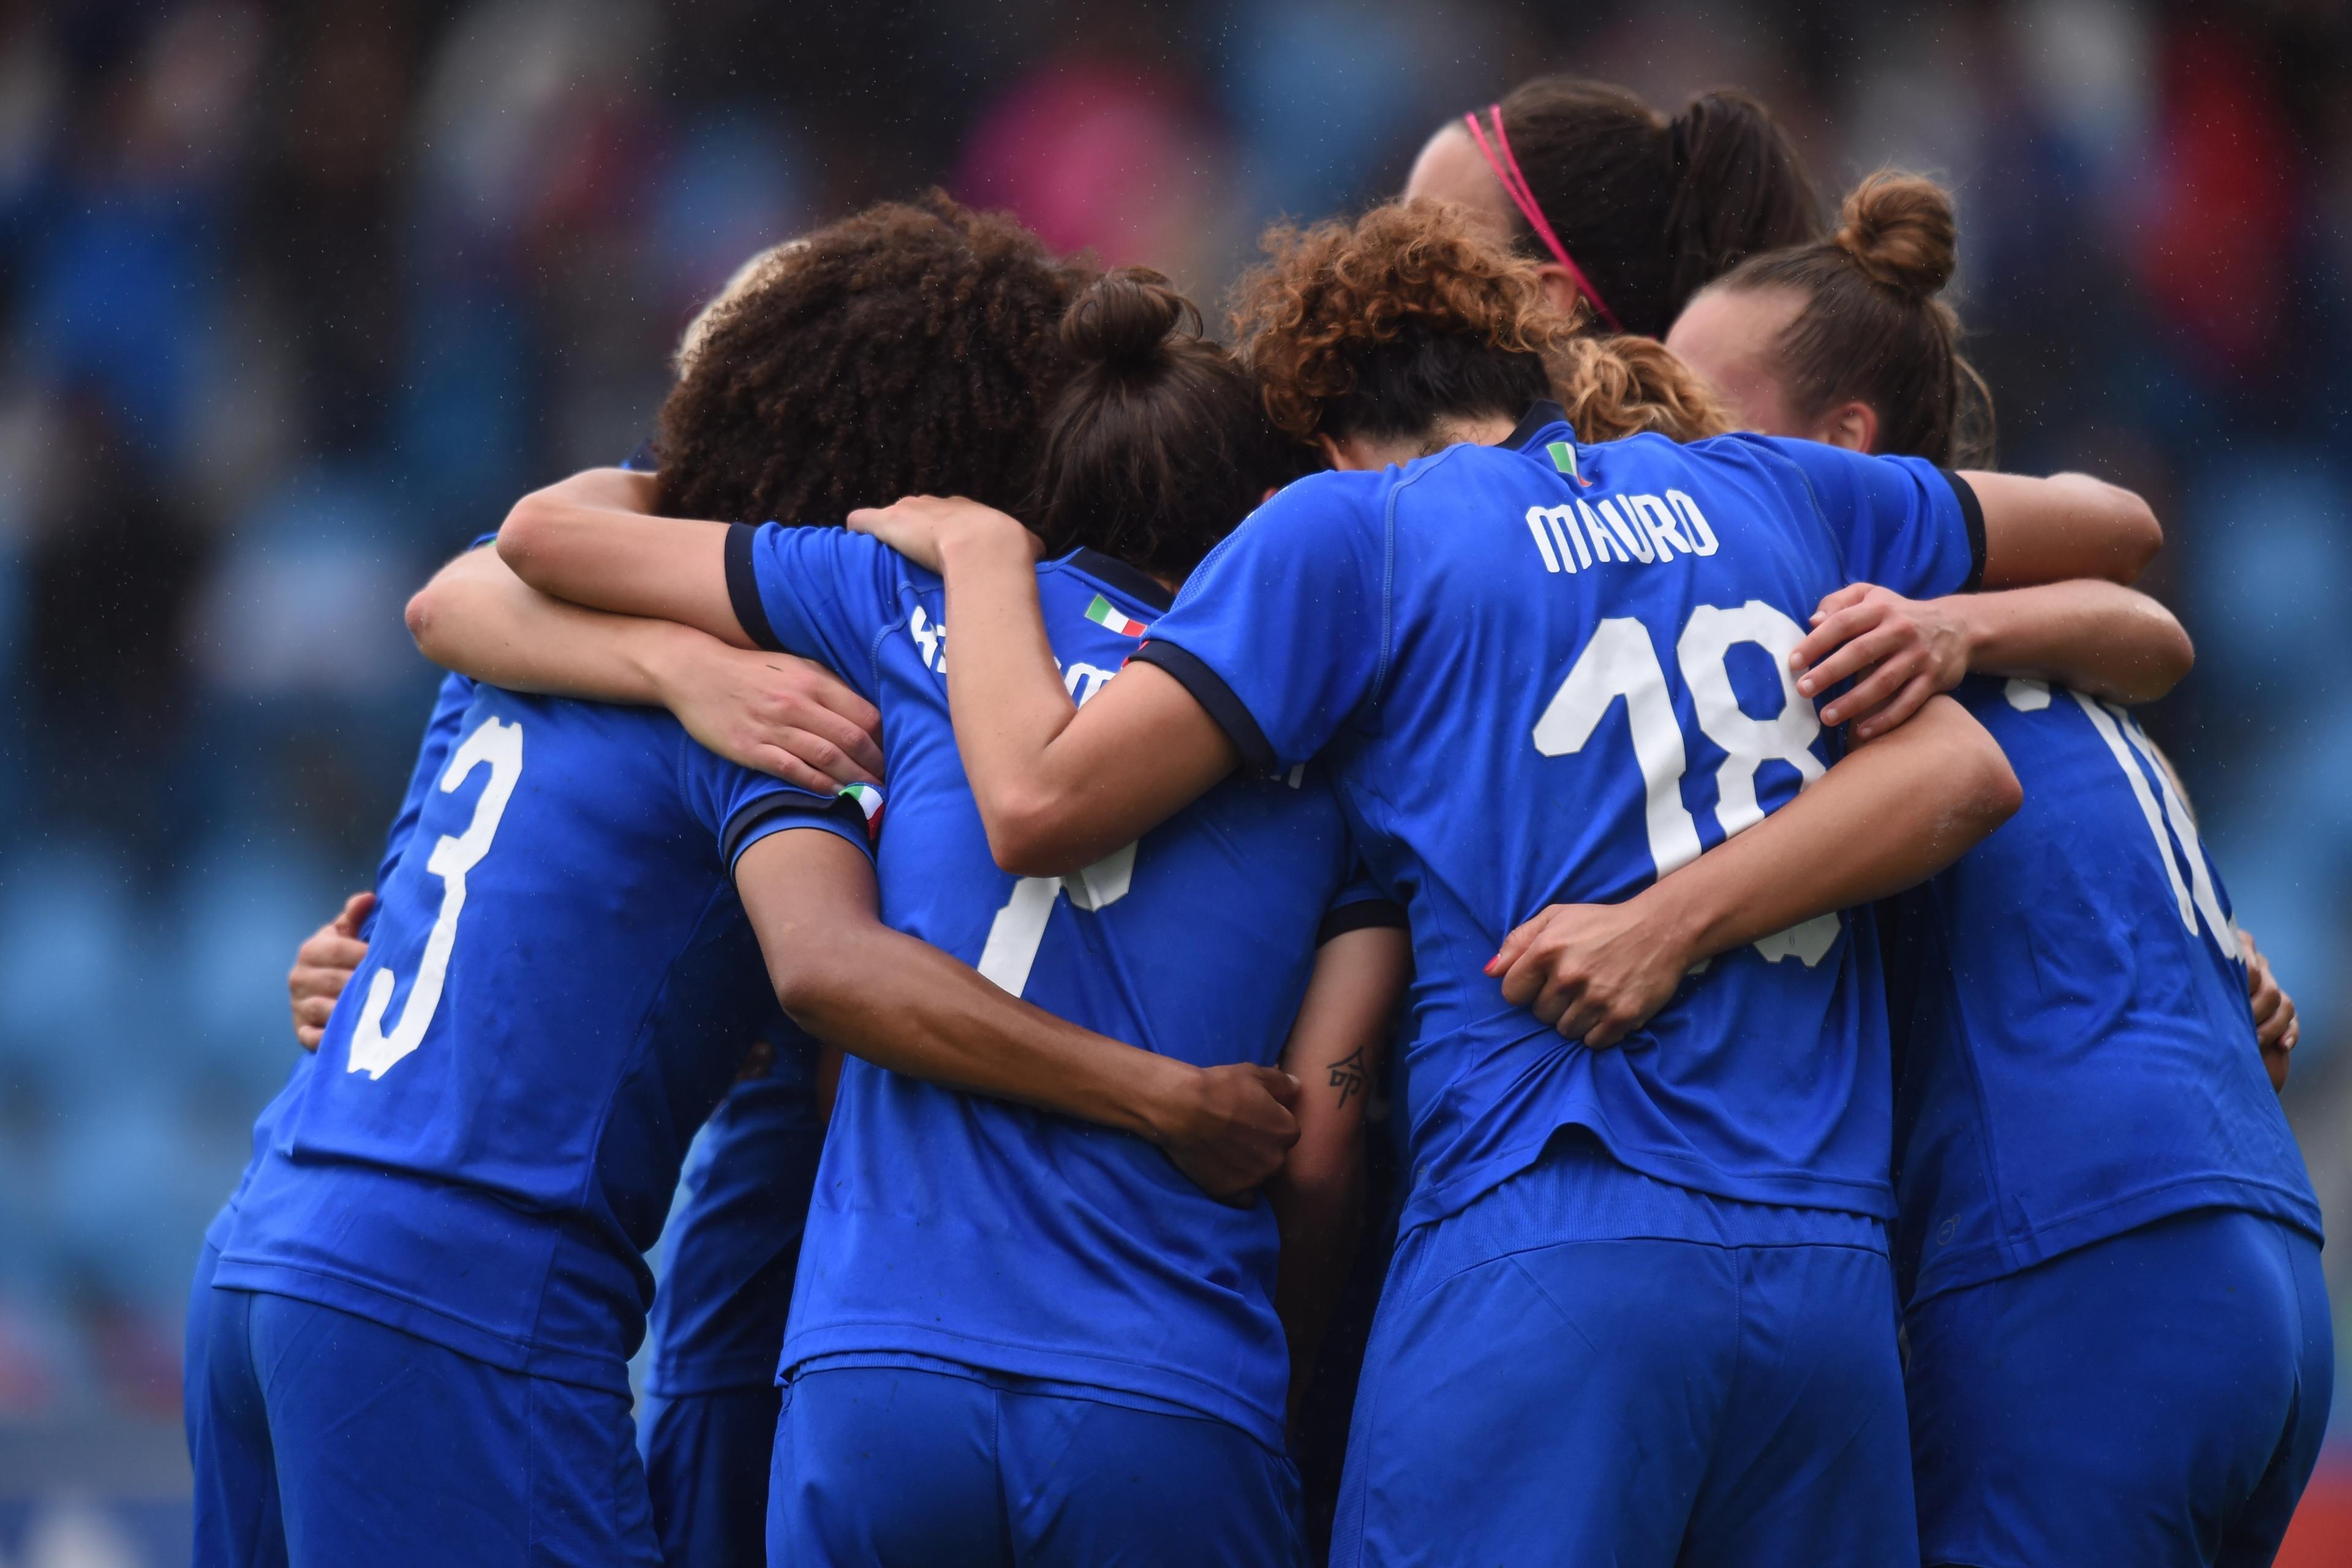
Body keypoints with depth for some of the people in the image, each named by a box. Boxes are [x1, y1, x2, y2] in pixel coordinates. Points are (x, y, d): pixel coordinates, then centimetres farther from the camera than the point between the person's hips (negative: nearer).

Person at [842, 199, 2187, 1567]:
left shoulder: (1344, 531, 7)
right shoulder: (1755, 489, 21)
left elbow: (1040, 805, 0)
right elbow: (2119, 528, 33)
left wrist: (983, 553, 17)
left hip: (1546, 1263, -5)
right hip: (1832, 1273, 5)